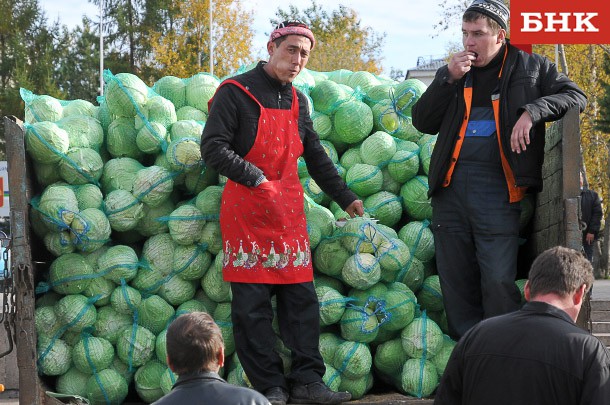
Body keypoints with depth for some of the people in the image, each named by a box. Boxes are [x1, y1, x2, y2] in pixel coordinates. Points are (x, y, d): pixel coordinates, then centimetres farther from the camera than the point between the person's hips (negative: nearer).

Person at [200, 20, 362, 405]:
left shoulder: (297, 100, 15)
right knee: (252, 303, -3)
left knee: (302, 298, 3)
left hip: (290, 213, 6)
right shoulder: (236, 92, -5)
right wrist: (255, 179, -20)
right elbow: (213, 148, -13)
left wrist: (345, 197, 21)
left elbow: (316, 156, 23)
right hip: (247, 210, -6)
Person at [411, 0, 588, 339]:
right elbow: (422, 122, 11)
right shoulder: (453, 72, 17)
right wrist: (449, 79, -2)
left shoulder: (530, 67, 8)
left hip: (496, 190, -4)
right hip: (450, 187, 4)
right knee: (455, 282, 5)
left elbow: (576, 97, 2)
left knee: (499, 282, -11)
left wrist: (532, 111, -14)